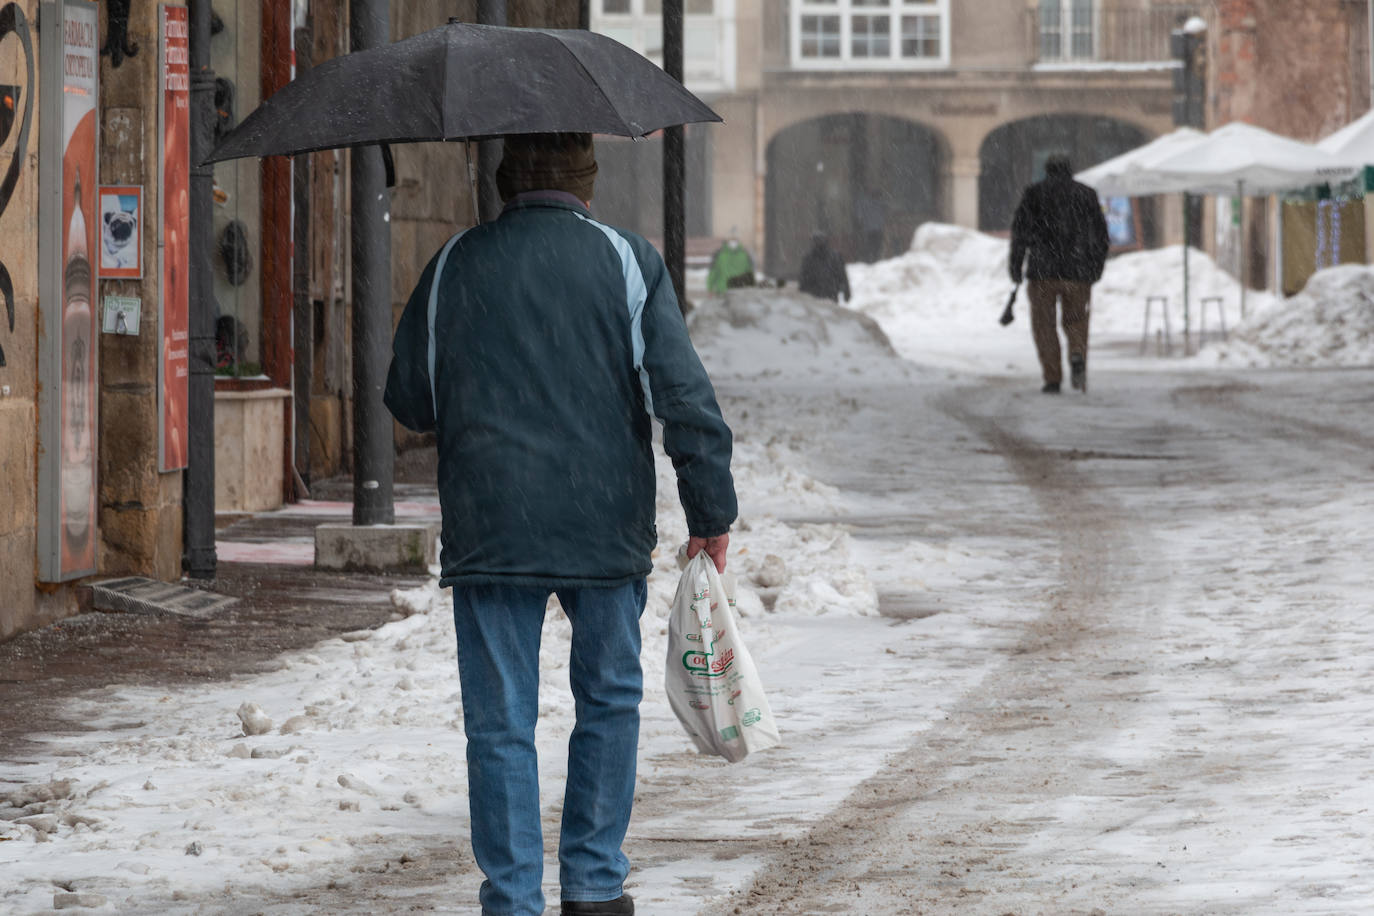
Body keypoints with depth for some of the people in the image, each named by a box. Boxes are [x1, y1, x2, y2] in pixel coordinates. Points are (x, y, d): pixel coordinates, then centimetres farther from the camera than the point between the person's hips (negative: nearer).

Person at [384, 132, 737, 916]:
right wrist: (713, 512, 0)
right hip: (606, 527, 0)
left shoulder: (455, 265, 4)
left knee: (500, 724, 3)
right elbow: (685, 396, -7)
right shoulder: (628, 262, -1)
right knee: (610, 702, 16)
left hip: (487, 529, 0)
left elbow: (409, 400, 11)